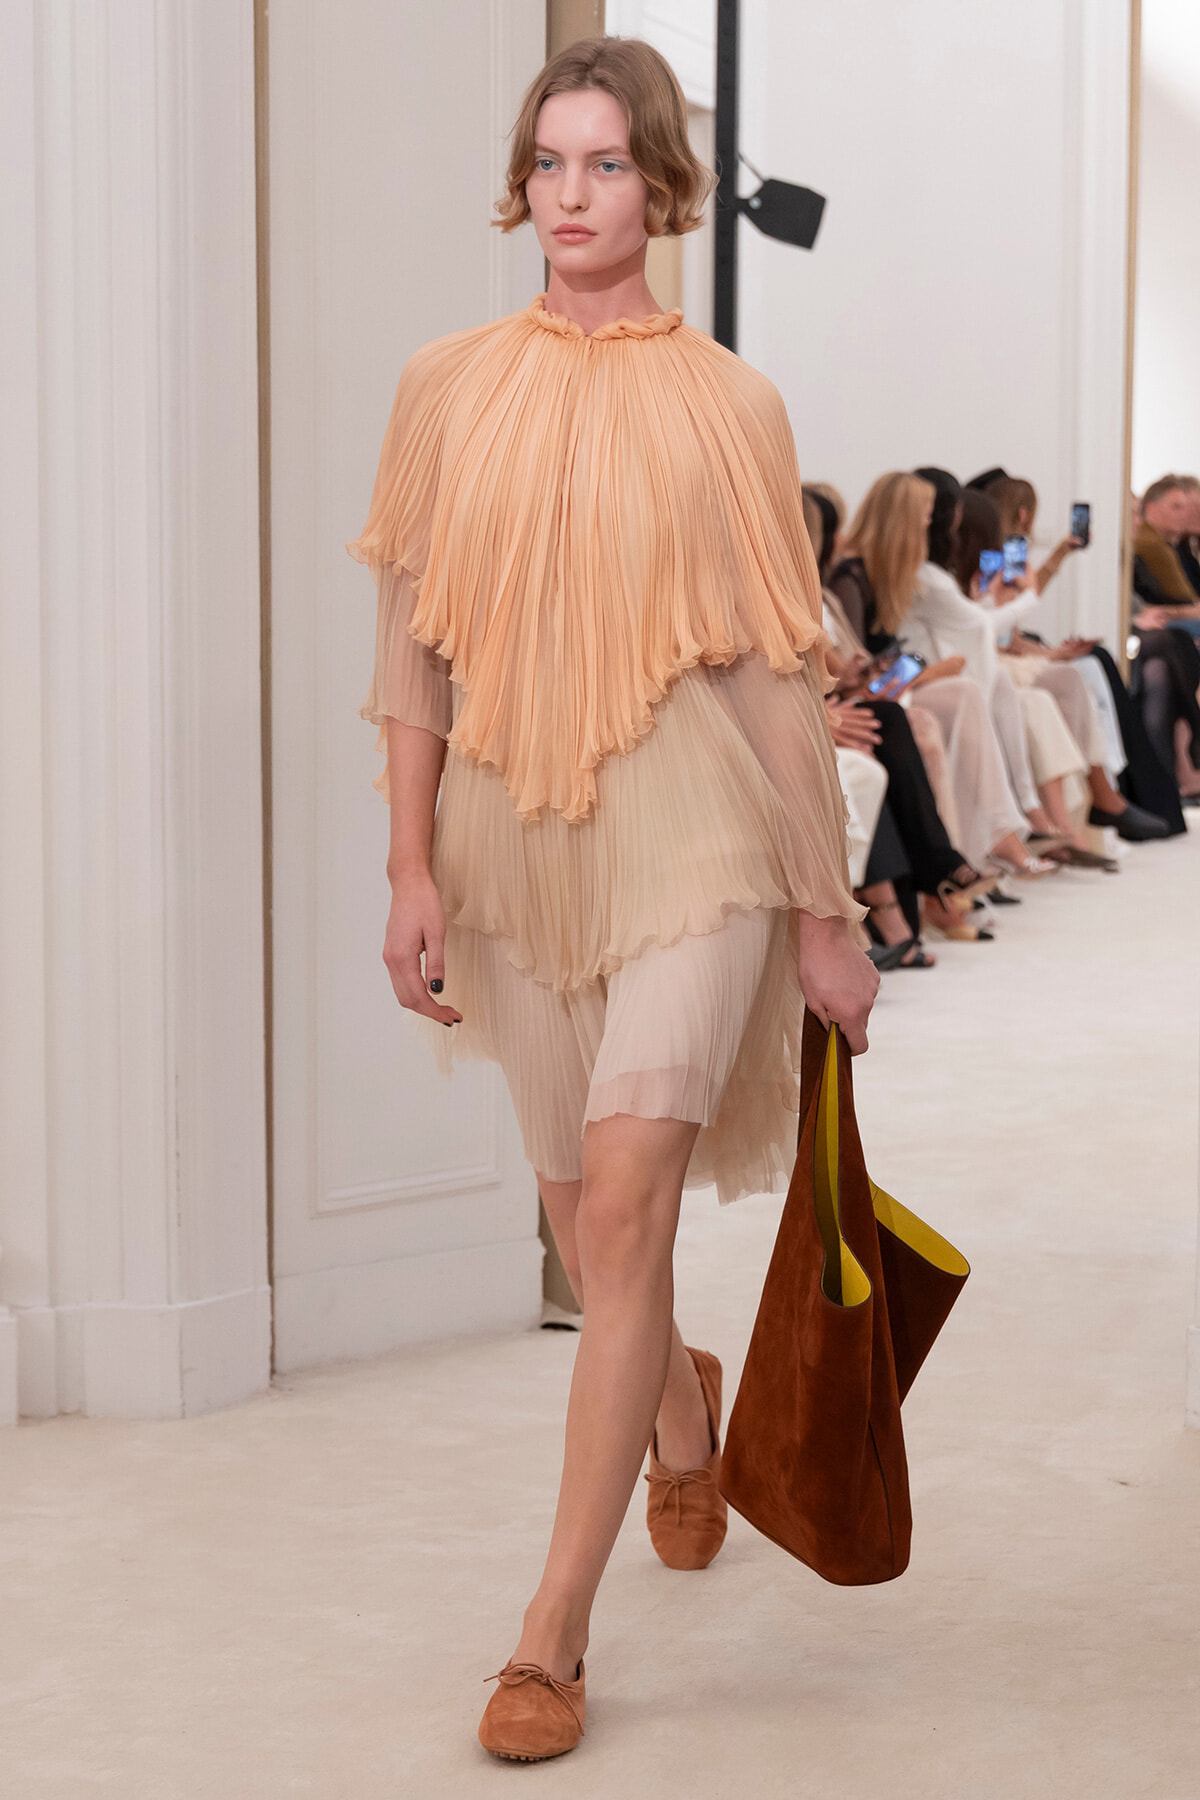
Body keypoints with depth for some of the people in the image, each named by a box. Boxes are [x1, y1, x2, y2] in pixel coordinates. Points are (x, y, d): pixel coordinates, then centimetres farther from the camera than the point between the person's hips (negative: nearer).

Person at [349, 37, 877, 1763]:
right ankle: (685, 1414, 48)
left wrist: (826, 912, 1)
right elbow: (415, 646, 6)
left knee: (627, 1191, -15)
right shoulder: (450, 389, 4)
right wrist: (415, 871, 1)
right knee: (581, 1208, 14)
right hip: (516, 832, 3)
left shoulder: (727, 405, -1)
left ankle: (556, 1627, -8)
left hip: (689, 834, -3)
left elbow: (780, 668, 0)